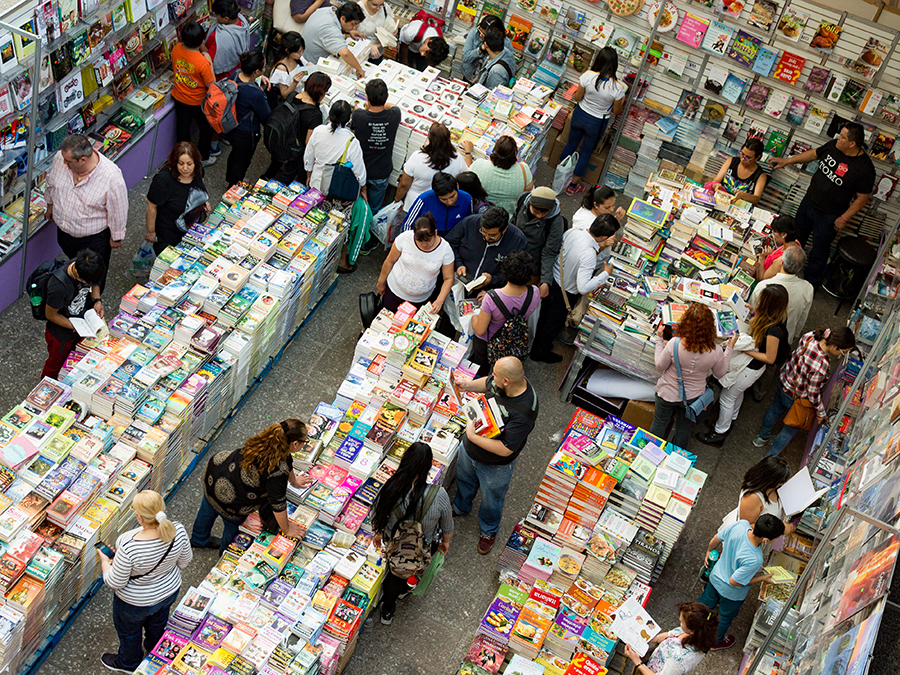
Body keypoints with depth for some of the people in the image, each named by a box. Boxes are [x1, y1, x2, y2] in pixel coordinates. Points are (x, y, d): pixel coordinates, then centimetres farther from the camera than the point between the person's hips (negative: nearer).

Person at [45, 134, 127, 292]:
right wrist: (50, 204, 17)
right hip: (63, 230, 5)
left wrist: (116, 236, -9)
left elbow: (118, 209, -21)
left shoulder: (111, 176, -37)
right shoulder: (60, 158, -23)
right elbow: (51, 182, 2)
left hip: (93, 239, -5)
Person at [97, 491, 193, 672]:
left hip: (136, 603, -4)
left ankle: (129, 663, 56)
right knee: (158, 623, 35)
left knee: (129, 631, 29)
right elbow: (185, 560, -7)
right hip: (170, 591, 4)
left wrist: (105, 562, -7)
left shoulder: (128, 547, -42)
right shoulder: (178, 531, -28)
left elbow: (115, 582, -26)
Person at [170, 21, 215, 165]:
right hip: (198, 102, -5)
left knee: (182, 126, 25)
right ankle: (203, 158, 37)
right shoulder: (202, 62, -35)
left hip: (179, 98, 5)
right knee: (206, 129, 21)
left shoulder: (176, 49, -18)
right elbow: (211, 85, -23)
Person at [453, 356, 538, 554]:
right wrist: (468, 385, -14)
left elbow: (505, 450, -37)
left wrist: (472, 437, -34)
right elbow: (487, 384, 4)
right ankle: (460, 508, 66)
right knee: (463, 479, 34)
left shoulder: (523, 411, -43)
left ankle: (489, 530, 55)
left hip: (495, 465, -6)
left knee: (491, 500, 24)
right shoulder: (500, 380, -23)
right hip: (470, 449, 6)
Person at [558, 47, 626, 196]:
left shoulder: (588, 76, -23)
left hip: (580, 115, 2)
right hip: (597, 123, -2)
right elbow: (615, 111, -11)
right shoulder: (617, 87, -25)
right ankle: (573, 186, 33)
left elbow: (577, 97, -9)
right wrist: (622, 102, 9)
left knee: (571, 144, 26)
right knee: (586, 153, 19)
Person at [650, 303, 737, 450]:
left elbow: (660, 366, -15)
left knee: (659, 423, 24)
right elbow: (720, 373, -6)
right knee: (684, 426, 28)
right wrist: (730, 347, 1)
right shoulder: (716, 352, -27)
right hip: (692, 396, 2)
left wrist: (659, 339, -8)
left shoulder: (674, 345, -34)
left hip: (668, 394, -2)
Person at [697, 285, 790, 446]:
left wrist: (746, 350, -25)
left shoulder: (774, 331, -37)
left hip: (751, 368, -9)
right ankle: (732, 417, 59)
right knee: (737, 392, 33)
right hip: (747, 361, 9)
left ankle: (720, 433, 31)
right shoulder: (768, 316, -13)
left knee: (726, 398, 11)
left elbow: (770, 359, -26)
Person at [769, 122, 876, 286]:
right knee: (797, 237, 26)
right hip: (809, 202, 6)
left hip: (828, 217, -6)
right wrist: (787, 161, 11)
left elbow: (862, 198, -18)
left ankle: (811, 282, 34)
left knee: (819, 252, 11)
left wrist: (844, 218, -16)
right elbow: (813, 154, 9)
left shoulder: (865, 168, -27)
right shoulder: (833, 146, -10)